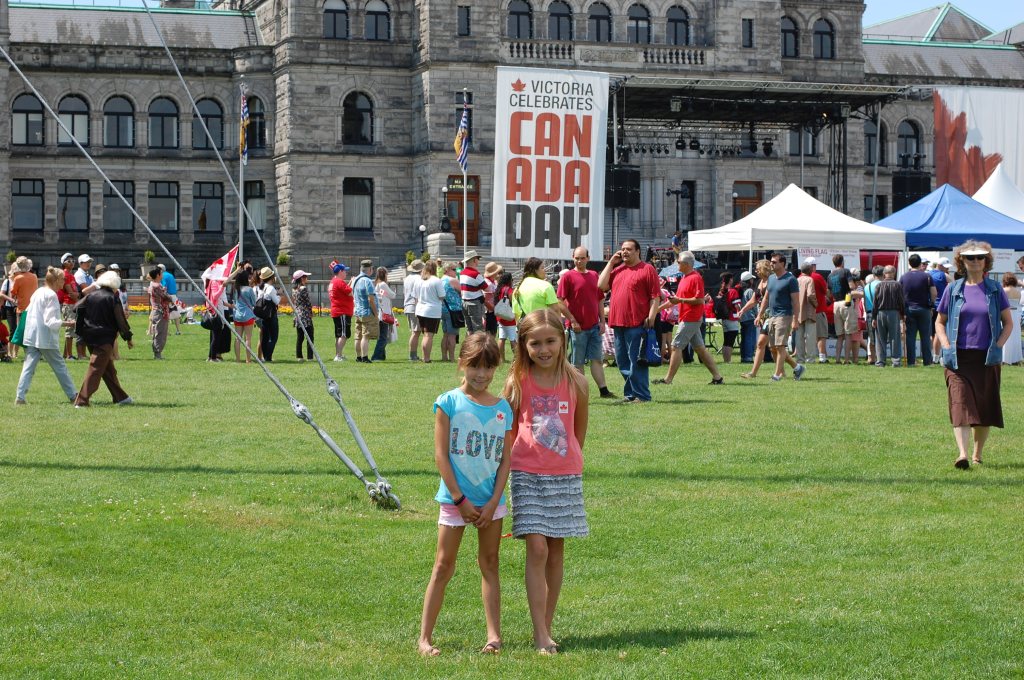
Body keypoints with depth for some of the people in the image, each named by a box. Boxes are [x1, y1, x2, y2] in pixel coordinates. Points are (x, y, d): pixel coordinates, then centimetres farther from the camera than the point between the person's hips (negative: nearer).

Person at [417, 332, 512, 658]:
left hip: (491, 500, 3)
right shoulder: (449, 403, -6)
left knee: (490, 565, 9)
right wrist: (461, 499, -11)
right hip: (455, 499, -3)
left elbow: (506, 459, 4)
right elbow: (441, 454, -8)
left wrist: (493, 502, -6)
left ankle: (494, 636, 11)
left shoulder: (503, 408, 3)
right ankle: (425, 637, 2)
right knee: (443, 566, -1)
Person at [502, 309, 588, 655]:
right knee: (537, 549, -9)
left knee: (556, 551, 7)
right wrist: (510, 460, 2)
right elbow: (507, 428, 4)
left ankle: (547, 626, 17)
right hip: (528, 474, -2)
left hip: (566, 476, 2)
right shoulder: (518, 382, -5)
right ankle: (540, 634, -8)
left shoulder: (575, 382, -1)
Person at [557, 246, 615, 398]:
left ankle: (603, 390, 8)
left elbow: (600, 300, 16)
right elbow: (560, 301, -8)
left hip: (594, 326, 5)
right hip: (578, 327, -5)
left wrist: (602, 321, 9)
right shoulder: (568, 276, -5)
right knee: (578, 362, 2)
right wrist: (572, 320, -13)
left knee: (598, 359, 6)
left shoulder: (594, 276, 10)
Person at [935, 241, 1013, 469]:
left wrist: (998, 347, -5)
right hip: (958, 359, -1)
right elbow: (940, 322, 12)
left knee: (985, 408, 6)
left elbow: (1008, 323, 9)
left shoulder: (995, 289, 6)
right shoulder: (953, 290, 6)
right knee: (961, 404, -14)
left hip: (987, 358, 1)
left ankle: (977, 454, 19)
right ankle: (962, 454, -24)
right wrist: (947, 346, -3)